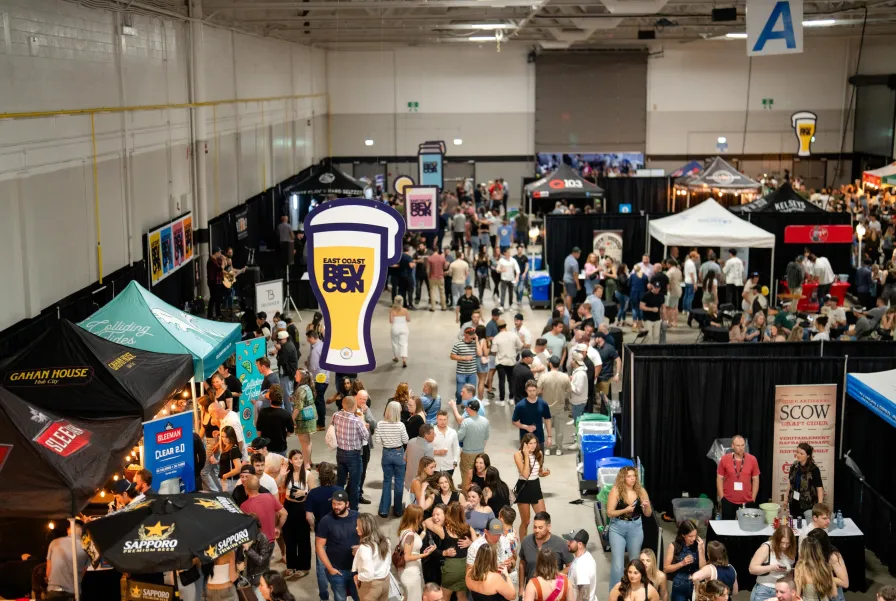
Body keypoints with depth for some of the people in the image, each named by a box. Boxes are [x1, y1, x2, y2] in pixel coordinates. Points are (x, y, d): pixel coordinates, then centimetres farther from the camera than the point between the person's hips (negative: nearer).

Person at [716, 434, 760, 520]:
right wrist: (721, 497, -1)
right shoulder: (724, 459, -4)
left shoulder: (752, 459, -2)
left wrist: (753, 499, 3)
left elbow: (755, 480, 5)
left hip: (747, 502, 1)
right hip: (728, 501, -1)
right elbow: (719, 479, 2)